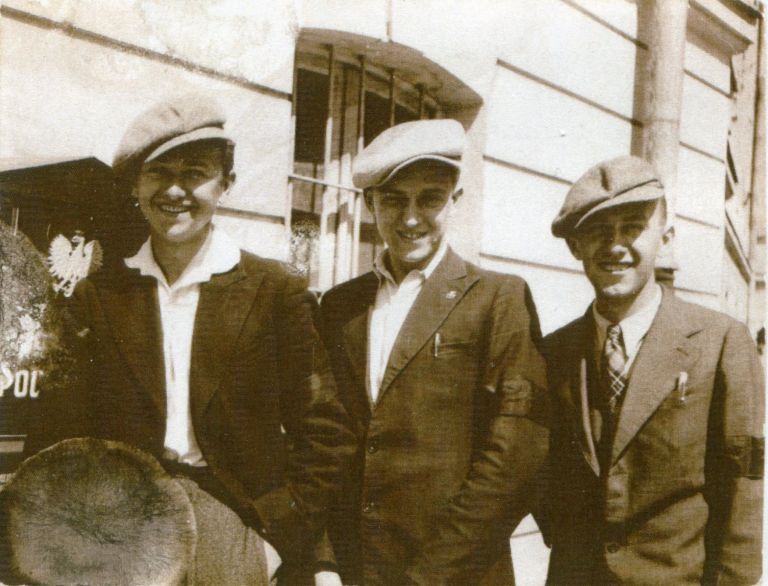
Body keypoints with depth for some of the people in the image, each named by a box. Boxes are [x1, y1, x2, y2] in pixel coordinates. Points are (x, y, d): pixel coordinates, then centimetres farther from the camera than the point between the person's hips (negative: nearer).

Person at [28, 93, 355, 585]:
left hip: (240, 531, -1)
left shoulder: (278, 293, -5)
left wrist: (275, 541, -9)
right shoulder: (97, 297, 2)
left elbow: (324, 436, -4)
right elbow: (65, 437, 3)